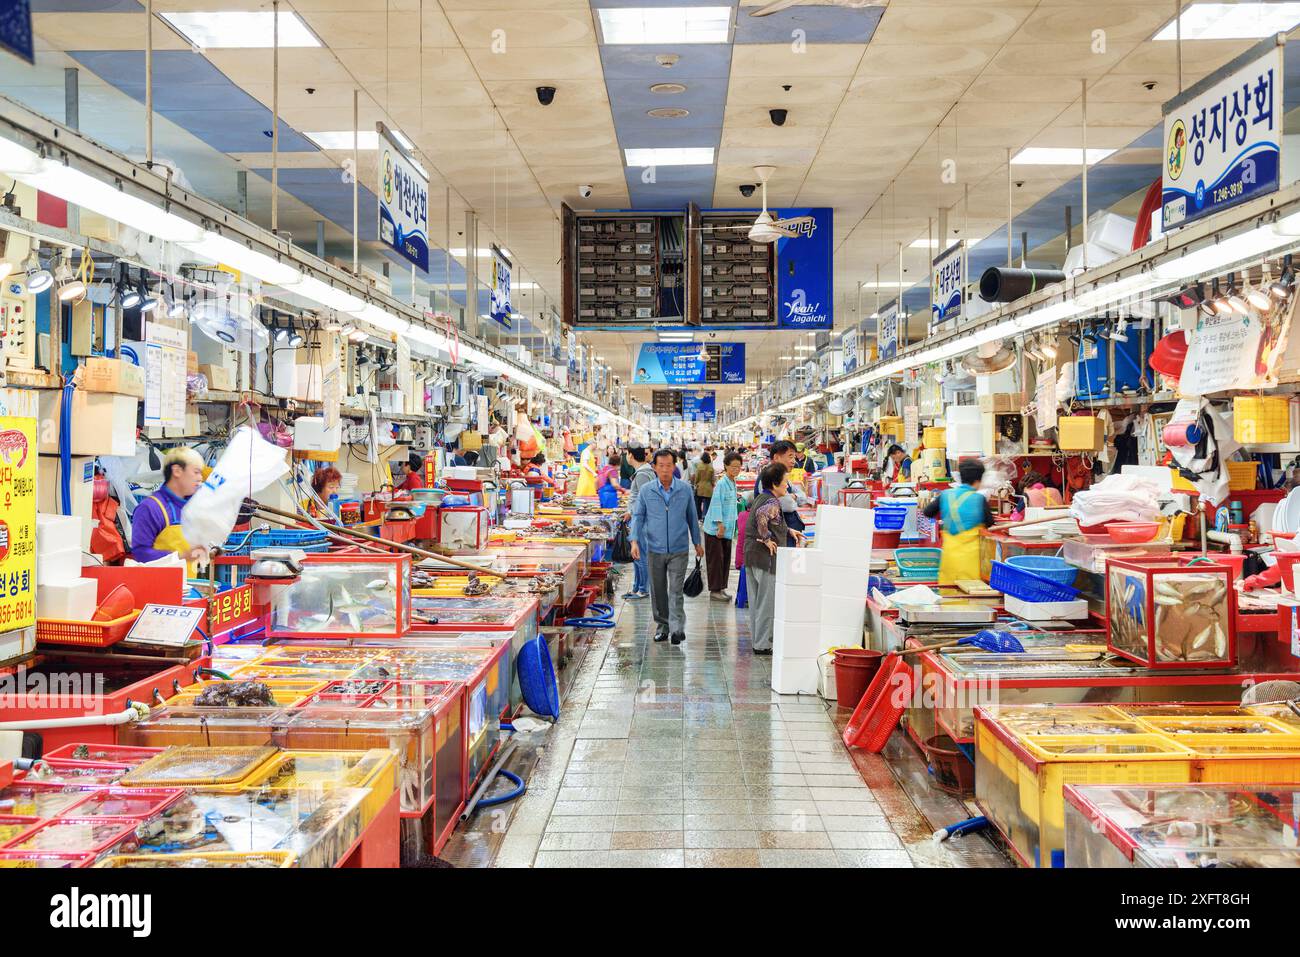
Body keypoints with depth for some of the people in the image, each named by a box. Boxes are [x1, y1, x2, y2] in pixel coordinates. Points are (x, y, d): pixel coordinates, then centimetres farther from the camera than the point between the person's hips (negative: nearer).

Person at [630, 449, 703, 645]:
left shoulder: (685, 489, 1)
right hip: (654, 550, 1)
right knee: (658, 591, 10)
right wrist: (634, 541, -11)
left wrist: (697, 542, 15)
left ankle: (677, 628, -10)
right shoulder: (646, 490, 0)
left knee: (676, 590, -8)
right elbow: (638, 516, 3)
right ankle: (662, 625, 23)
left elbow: (692, 516, 10)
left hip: (679, 550, -1)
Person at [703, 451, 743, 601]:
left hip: (727, 529, 8)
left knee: (726, 558, 11)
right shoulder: (721, 484, -15)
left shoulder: (733, 484, 12)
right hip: (715, 529, -8)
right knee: (716, 559, -3)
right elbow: (716, 504, -18)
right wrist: (720, 525, -20)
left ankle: (721, 588, 20)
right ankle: (714, 590, 3)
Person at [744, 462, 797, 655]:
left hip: (751, 554, 10)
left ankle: (756, 638, 26)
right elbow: (761, 515, -38)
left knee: (756, 601, 17)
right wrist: (767, 539, -26)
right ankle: (762, 645, 5)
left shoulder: (761, 498, 14)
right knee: (767, 602, 0)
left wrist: (788, 531, 26)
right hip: (766, 558, -10)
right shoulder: (772, 503, -17)